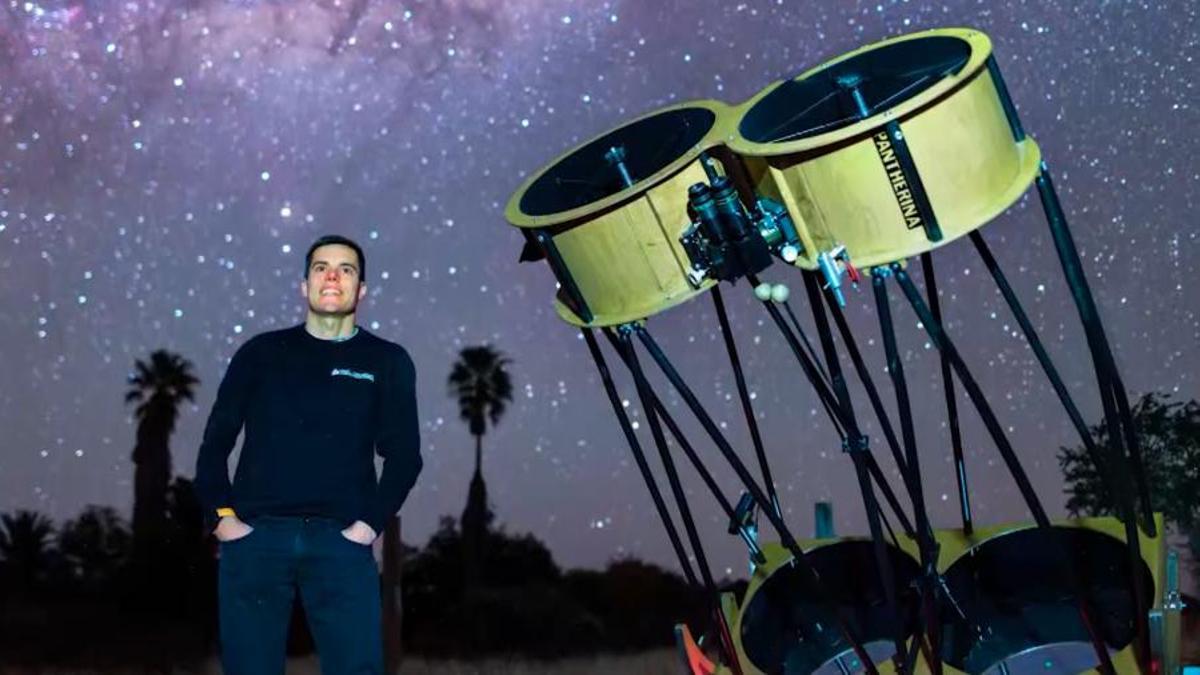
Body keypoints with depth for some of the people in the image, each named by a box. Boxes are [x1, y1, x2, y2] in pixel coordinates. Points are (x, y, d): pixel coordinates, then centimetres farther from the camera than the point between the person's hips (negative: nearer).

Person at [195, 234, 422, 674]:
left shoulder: (386, 362, 9)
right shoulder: (261, 352, 11)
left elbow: (404, 455, 6)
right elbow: (216, 441, 10)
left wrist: (371, 524, -6)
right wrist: (221, 516, -2)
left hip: (341, 541, 0)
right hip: (254, 537, 1)